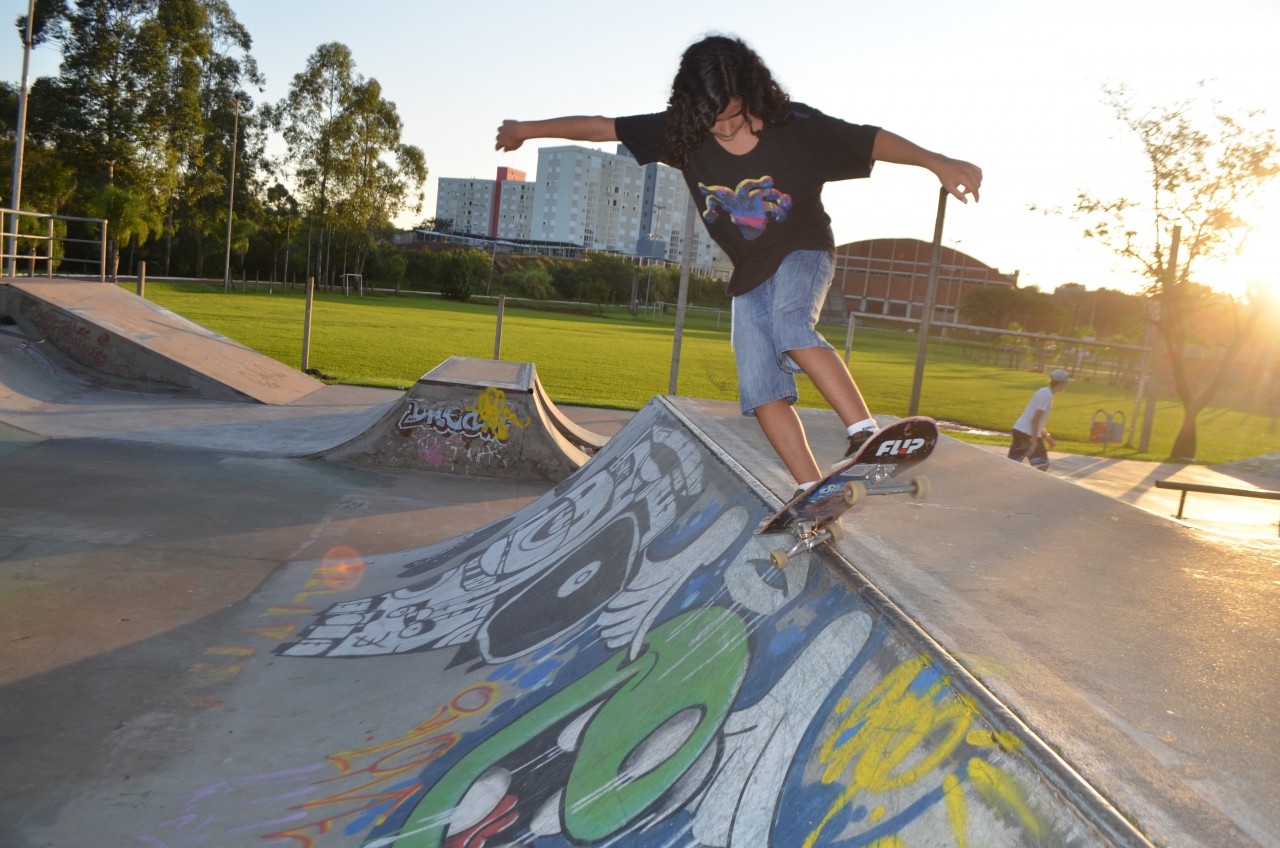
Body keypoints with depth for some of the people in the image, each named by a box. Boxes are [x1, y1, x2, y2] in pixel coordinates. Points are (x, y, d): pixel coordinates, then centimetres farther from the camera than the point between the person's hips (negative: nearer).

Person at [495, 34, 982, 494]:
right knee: (760, 389, -7)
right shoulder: (682, 134, -11)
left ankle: (867, 435, -36)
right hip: (750, 276, 5)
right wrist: (527, 129, 3)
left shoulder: (797, 127, -19)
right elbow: (601, 127, -5)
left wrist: (939, 163, -27)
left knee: (789, 326, -36)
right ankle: (813, 491, -3)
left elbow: (872, 139, -16)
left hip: (803, 253, -4)